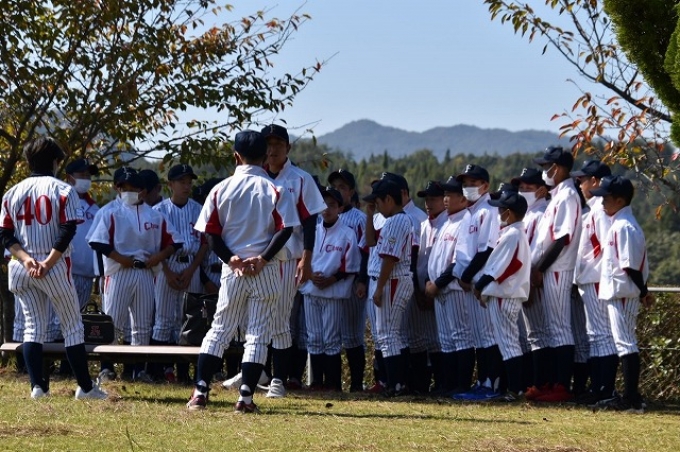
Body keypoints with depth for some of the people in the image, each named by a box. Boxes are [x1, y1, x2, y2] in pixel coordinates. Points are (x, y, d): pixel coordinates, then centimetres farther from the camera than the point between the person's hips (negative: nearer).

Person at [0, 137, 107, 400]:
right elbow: (68, 231, -13)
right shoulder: (63, 191, -4)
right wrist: (47, 263, -14)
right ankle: (85, 386, 5)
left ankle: (37, 385, 0)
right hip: (55, 268, -3)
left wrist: (26, 259, -9)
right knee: (72, 326, 6)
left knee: (33, 326, 11)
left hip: (21, 269, 3)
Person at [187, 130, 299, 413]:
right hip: (266, 271, -2)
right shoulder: (275, 190, -3)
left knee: (219, 330, 11)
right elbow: (285, 229, -12)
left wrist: (231, 258, -3)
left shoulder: (221, 189, 2)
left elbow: (210, 231, -1)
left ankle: (200, 391, 2)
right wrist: (263, 258, -11)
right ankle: (246, 397, -4)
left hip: (232, 270, 2)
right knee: (258, 334, 2)